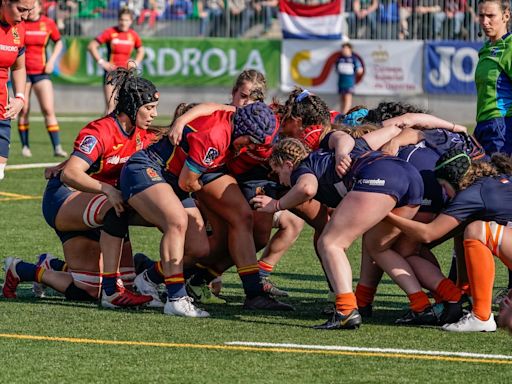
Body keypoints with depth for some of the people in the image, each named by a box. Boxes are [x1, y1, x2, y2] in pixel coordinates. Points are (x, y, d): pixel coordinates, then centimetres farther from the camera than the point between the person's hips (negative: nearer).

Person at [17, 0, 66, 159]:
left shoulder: (48, 23, -1)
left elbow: (58, 43, 14)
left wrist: (52, 60, 2)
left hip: (41, 72, 0)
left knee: (48, 110, -8)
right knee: (23, 111, 2)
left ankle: (57, 147, -9)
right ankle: (25, 146, 12)